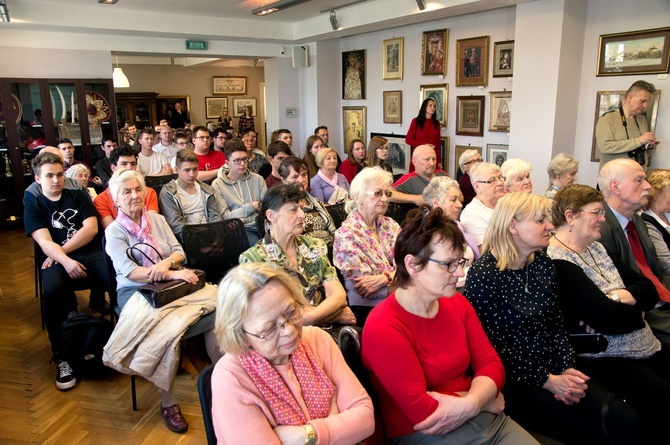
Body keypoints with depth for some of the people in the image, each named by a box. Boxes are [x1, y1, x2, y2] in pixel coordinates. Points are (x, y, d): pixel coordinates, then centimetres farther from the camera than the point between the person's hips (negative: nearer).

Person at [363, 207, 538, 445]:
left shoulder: (457, 303, 3)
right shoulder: (382, 328, -21)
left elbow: (491, 364, 2)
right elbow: (423, 412, -21)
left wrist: (471, 403, -17)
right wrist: (485, 399, -9)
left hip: (482, 417, 7)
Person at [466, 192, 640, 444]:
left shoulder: (542, 264, 8)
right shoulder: (482, 276, -16)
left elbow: (557, 323, 10)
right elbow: (495, 345, -16)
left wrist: (567, 368, -5)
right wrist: (547, 381, -14)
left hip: (554, 370, 7)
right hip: (515, 382, -7)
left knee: (627, 421, -11)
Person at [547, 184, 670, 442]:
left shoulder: (597, 248, 11)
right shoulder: (558, 263, -18)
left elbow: (648, 289, 9)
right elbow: (606, 319, -23)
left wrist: (626, 296, -13)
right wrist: (637, 311, -3)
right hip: (607, 360, -8)